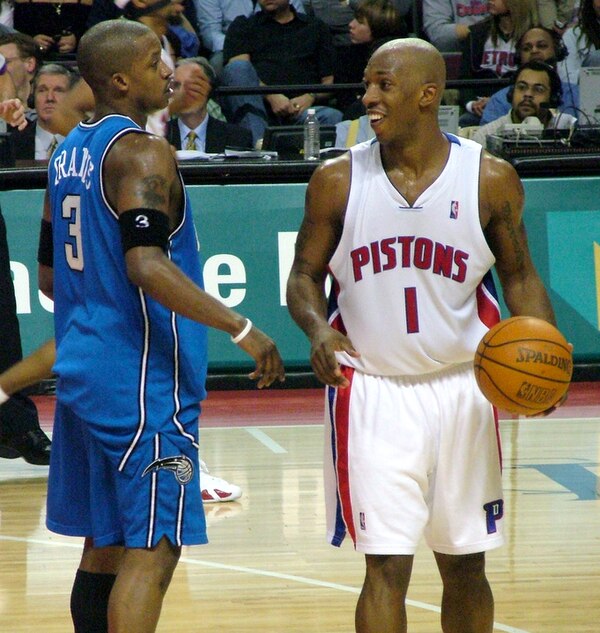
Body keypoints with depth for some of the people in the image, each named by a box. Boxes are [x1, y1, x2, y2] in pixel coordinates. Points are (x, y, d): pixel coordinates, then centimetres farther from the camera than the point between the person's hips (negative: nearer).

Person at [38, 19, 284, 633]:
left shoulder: (68, 154, 13)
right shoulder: (143, 153, -14)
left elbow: (50, 275, 19)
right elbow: (148, 267, -26)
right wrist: (241, 329, -25)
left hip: (83, 369, 9)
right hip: (141, 375, -9)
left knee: (105, 546, 14)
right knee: (152, 551, -9)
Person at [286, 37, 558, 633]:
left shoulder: (490, 178, -3)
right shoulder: (337, 180, -3)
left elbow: (519, 276, 6)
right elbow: (305, 276, 5)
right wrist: (318, 330, -16)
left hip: (462, 388, 1)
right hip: (372, 391, -1)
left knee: (465, 565, 11)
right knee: (386, 567, -7)